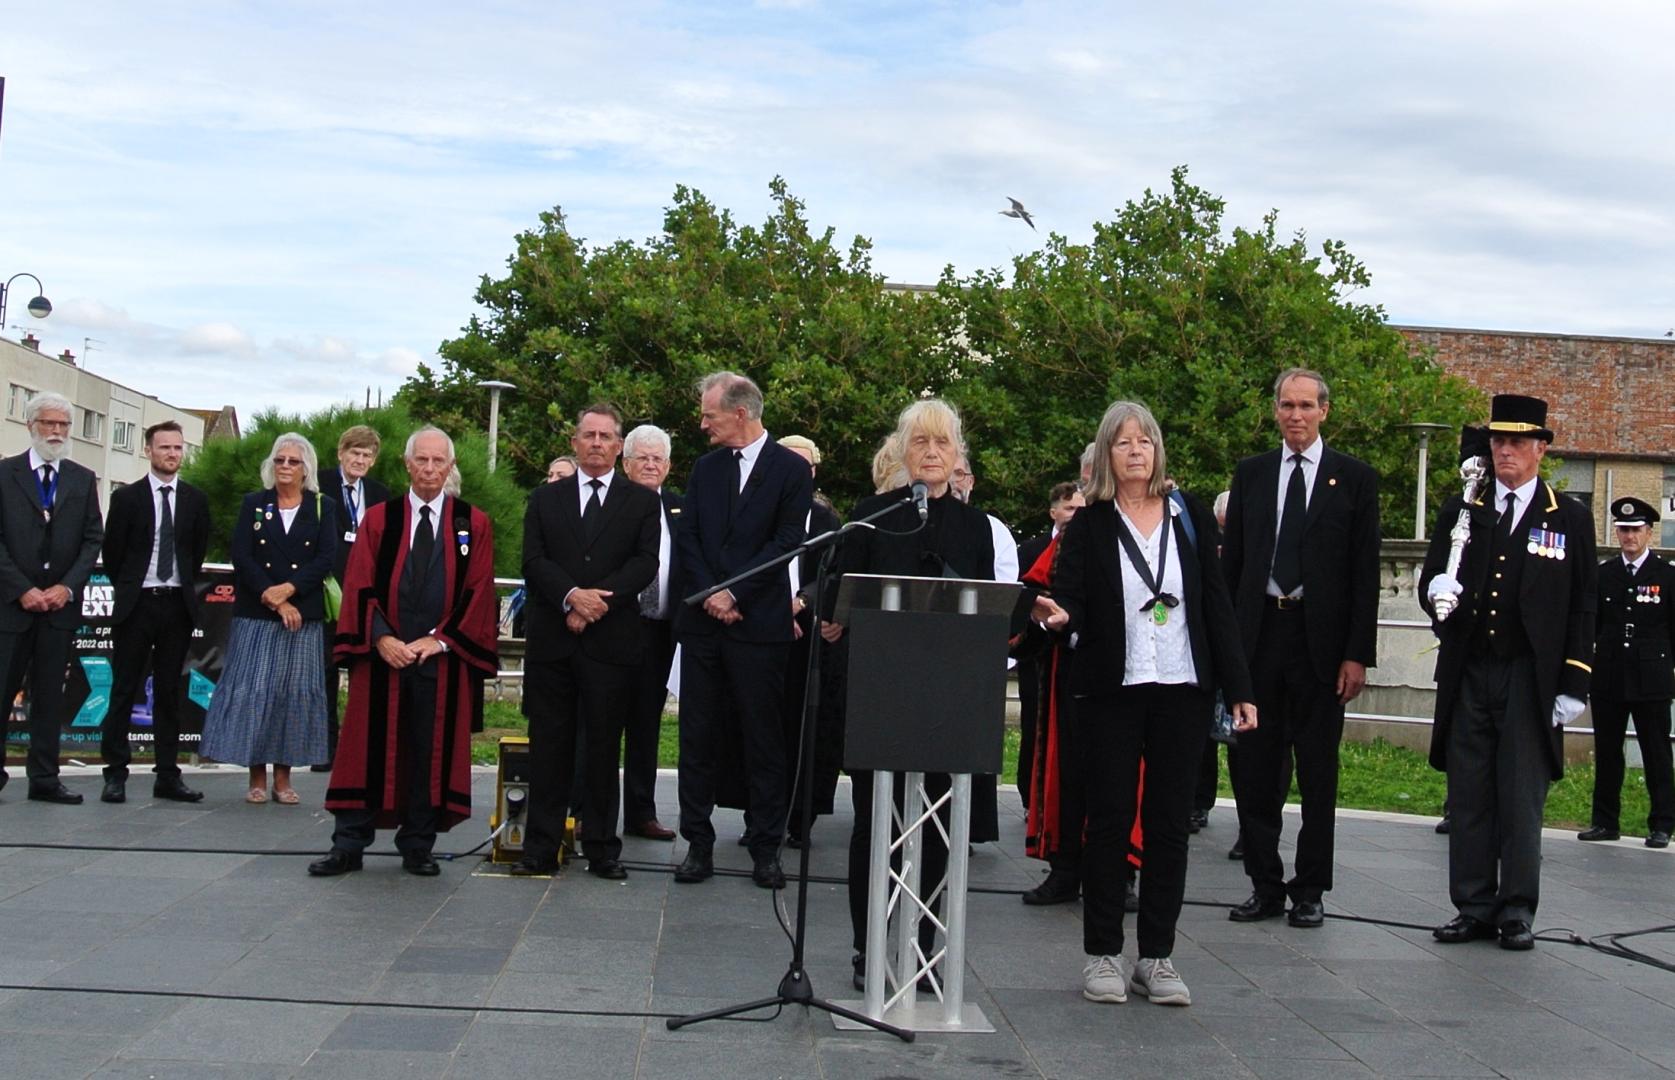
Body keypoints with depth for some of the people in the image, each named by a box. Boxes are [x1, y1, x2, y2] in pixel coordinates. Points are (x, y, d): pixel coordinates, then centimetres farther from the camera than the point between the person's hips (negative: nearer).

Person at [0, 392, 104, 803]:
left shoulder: (83, 479, 10)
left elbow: (93, 539, 7)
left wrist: (68, 587, -7)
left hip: (60, 602, 3)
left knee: (49, 693, 5)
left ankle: (44, 779, 8)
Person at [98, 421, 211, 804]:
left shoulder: (195, 499, 7)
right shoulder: (127, 497, 0)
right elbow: (112, 552, 5)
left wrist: (186, 585, 11)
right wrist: (127, 589, 8)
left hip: (177, 604, 2)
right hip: (136, 604, -2)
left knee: (169, 692, 7)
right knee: (124, 690, 0)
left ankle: (167, 775, 10)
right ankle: (116, 774, 4)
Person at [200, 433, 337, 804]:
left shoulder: (323, 508, 7)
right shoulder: (254, 504, 8)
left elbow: (327, 558, -3)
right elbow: (241, 557, -2)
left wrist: (288, 589, -15)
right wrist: (274, 601, -11)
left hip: (304, 615, 0)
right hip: (255, 615, 0)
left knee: (295, 691, 0)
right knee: (253, 689, -3)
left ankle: (283, 777, 7)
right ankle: (257, 777, 4)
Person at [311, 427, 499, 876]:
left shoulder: (474, 524, 6)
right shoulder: (378, 519, 8)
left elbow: (478, 592, 0)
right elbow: (360, 587, 2)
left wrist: (439, 639, -10)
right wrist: (382, 638, -11)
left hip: (443, 658, 0)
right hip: (383, 654, 0)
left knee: (433, 752, 4)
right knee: (371, 748, 3)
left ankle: (417, 847, 14)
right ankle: (348, 846, 9)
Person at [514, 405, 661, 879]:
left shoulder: (642, 501, 9)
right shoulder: (545, 499, 13)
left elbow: (645, 563, -3)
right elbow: (534, 561, 2)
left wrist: (598, 598, -15)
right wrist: (572, 596, -15)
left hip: (611, 640, -1)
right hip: (552, 639, 1)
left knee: (603, 747, 3)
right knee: (549, 746, 3)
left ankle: (602, 848, 9)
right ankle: (541, 849, 8)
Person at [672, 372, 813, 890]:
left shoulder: (792, 469, -2)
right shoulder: (705, 467, 13)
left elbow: (786, 542, -9)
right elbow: (686, 538, 8)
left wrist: (734, 594, -13)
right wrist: (708, 594, -7)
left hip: (759, 624, -4)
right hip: (702, 621, 5)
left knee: (764, 739, 1)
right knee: (697, 736, 5)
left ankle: (765, 847, 9)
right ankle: (698, 843, 11)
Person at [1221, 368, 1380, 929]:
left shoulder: (1355, 478, 3)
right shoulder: (1250, 474, 10)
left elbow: (1365, 573, 0)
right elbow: (1231, 562, 10)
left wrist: (1358, 654, -7)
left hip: (1320, 638, -2)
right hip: (1257, 632, 2)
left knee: (1318, 771, 5)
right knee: (1254, 767, 4)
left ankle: (1309, 891, 13)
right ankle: (1265, 886, 14)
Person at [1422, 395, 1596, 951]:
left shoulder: (1570, 519, 6)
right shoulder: (1461, 512, 12)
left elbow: (1582, 610, 4)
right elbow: (1431, 581, 12)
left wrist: (1573, 688, -2)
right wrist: (1438, 589, -14)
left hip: (1531, 681, -2)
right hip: (1468, 677, 2)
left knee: (1521, 800, -1)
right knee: (1469, 797, 4)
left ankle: (1516, 911, 8)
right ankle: (1474, 907, 11)